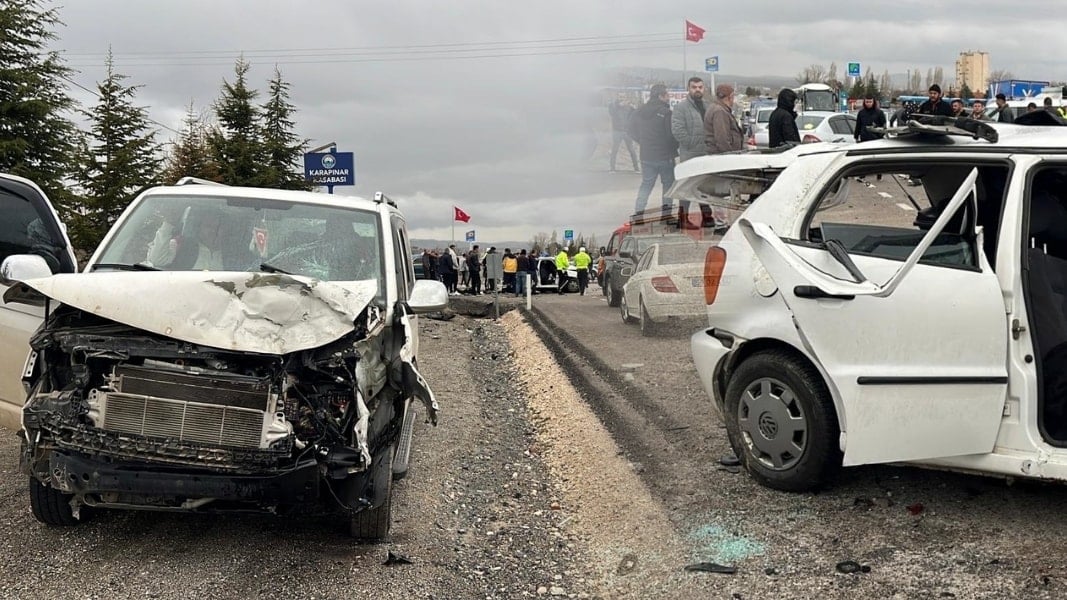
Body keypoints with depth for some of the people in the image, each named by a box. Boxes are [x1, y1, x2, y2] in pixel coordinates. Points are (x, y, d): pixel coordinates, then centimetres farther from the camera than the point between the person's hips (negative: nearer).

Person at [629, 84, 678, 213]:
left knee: (646, 184, 13)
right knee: (668, 183, 8)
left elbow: (632, 132, 10)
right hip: (665, 156, -5)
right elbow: (672, 135, -18)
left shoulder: (639, 112, 3)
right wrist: (675, 146, 1)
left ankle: (638, 212, 3)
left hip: (646, 156, 5)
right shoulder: (666, 113, -16)